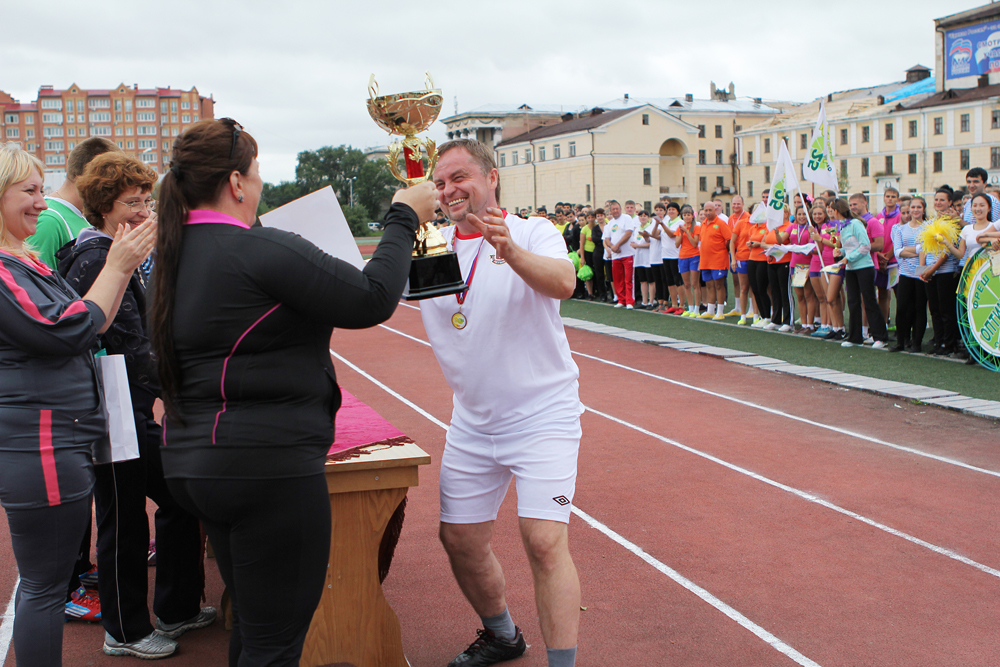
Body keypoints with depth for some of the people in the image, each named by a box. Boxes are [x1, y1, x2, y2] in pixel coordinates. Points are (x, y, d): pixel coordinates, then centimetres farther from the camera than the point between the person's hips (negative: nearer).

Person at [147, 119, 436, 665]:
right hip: (268, 466, -9)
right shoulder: (260, 250, -17)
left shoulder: (175, 256, 11)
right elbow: (372, 298, -18)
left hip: (193, 463, 9)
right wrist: (403, 220, -3)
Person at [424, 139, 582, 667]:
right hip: (472, 422, 6)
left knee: (545, 541, -17)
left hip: (541, 415, -5)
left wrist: (512, 253, -51)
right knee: (459, 539, 13)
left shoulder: (534, 235, -10)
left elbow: (562, 282, -31)